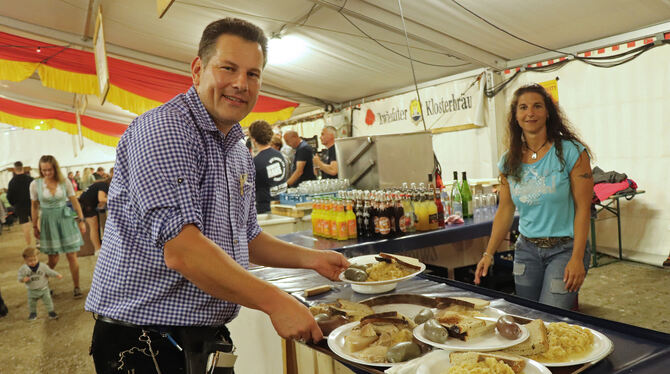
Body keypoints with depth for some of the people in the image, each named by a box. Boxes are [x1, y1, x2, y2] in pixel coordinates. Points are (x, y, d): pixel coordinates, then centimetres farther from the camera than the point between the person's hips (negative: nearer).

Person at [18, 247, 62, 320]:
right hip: (32, 291, 1)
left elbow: (50, 272, -5)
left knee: (48, 300, 4)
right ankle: (33, 313, 38)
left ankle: (51, 311, 19)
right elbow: (20, 277, -6)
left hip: (44, 288, -1)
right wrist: (23, 279, -28)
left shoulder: (42, 266, -12)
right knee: (31, 303, 15)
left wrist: (57, 275, -15)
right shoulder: (23, 268, -11)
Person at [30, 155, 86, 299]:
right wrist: (35, 226, 10)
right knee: (53, 259, 5)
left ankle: (76, 287, 13)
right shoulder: (35, 184, -3)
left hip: (66, 220, 0)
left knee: (72, 256, -1)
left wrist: (81, 221, 1)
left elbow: (75, 202, 2)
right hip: (48, 222, 0)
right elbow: (35, 207, 6)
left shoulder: (65, 182, -4)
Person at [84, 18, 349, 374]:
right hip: (145, 345, -8)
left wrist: (311, 258, 6)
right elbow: (180, 249, -29)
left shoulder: (239, 152, 9)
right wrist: (275, 302, -24)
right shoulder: (163, 129, -19)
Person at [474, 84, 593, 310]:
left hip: (564, 249, -4)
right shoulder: (509, 161, 4)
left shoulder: (571, 152, -8)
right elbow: (505, 210, 7)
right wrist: (488, 253, 1)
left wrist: (577, 259, -15)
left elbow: (583, 208, -10)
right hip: (526, 249, 4)